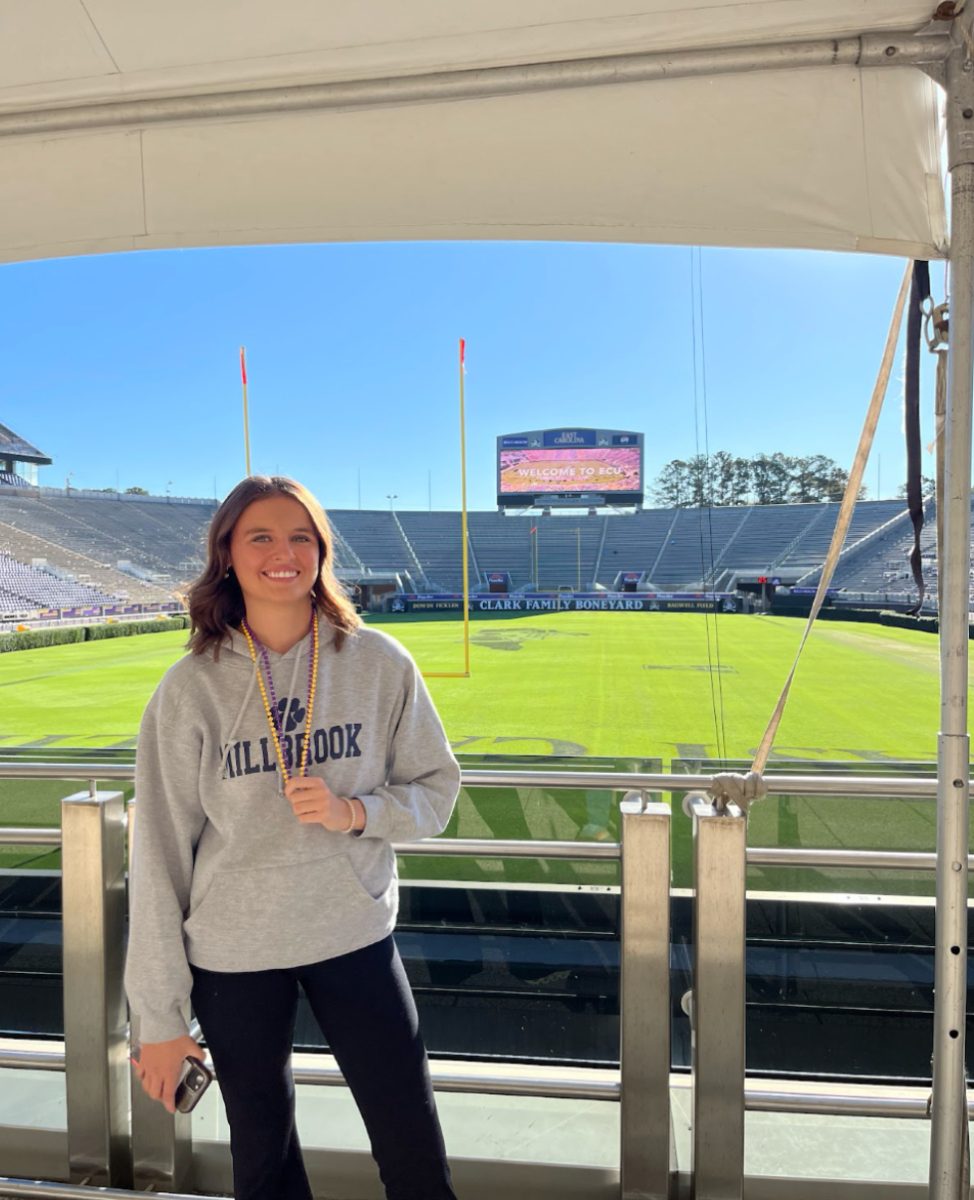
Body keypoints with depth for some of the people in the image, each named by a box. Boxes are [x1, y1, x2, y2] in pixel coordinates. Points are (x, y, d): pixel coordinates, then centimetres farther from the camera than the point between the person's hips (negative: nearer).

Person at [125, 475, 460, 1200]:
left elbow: (436, 789, 1)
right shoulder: (191, 688, -10)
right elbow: (159, 852, -6)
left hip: (357, 931, 1)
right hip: (232, 951, 0)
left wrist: (356, 812, -19)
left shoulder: (379, 664, -8)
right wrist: (159, 1018, -2)